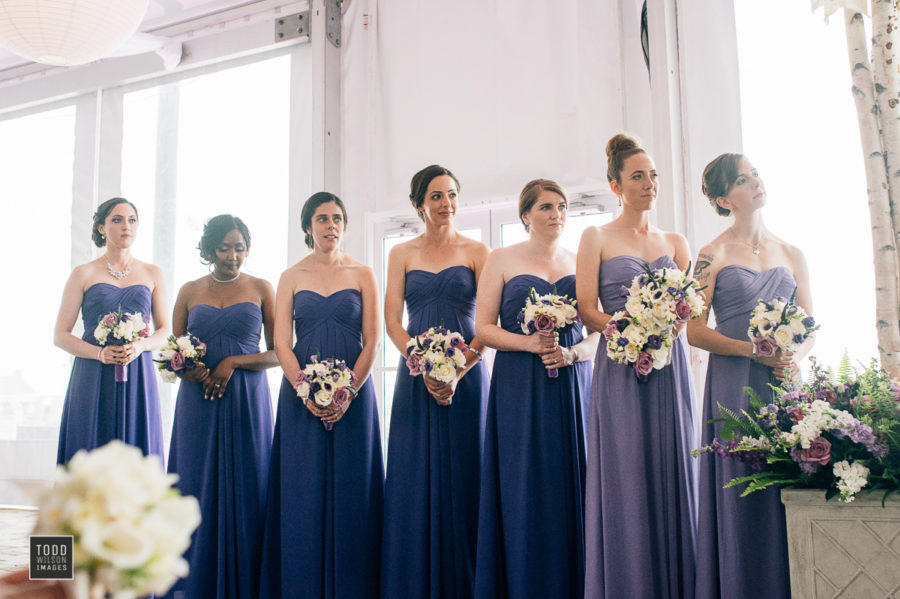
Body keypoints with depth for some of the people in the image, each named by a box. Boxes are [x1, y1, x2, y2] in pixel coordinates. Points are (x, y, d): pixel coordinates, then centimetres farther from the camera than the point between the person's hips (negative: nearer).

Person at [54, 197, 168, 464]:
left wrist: (141, 345, -9)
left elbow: (165, 331, 12)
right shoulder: (83, 274, 7)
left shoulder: (152, 274, 12)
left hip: (138, 380, 1)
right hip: (92, 380, -1)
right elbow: (60, 335, 3)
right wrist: (99, 353, -13)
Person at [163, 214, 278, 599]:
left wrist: (234, 362, -12)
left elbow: (278, 353, 1)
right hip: (198, 404, 2)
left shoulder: (261, 289, 5)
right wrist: (184, 369, -8)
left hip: (247, 401, -2)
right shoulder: (190, 292, 11)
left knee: (243, 490, -1)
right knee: (197, 489, 1)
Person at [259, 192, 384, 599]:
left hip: (353, 394, 0)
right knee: (302, 493, 1)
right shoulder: (291, 277, 8)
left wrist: (348, 392, -12)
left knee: (350, 493, 1)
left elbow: (373, 340, 0)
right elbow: (281, 344, 1)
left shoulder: (362, 274, 7)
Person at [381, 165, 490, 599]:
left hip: (467, 374, -1)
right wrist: (426, 368, -12)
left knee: (462, 477, 0)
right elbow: (392, 321, 2)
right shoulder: (402, 254, 10)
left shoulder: (476, 251, 5)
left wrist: (457, 370, -15)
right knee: (415, 478, 0)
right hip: (416, 375, 1)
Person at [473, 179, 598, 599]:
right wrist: (530, 343, -13)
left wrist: (571, 352, -9)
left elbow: (599, 332, 10)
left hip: (573, 386, 2)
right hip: (519, 389, -2)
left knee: (572, 490, 0)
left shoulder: (581, 264, 13)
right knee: (523, 493, -3)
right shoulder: (502, 260, 7)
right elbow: (483, 328, 1)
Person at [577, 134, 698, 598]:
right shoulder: (597, 238, 5)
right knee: (626, 480, -4)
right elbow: (587, 311, -3)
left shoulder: (675, 242, 15)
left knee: (674, 475, 3)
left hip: (671, 368, 4)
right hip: (621, 371, -3)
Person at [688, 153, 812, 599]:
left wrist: (793, 357, -7)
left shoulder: (791, 256, 13)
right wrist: (753, 350, -15)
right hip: (734, 384, -3)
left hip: (785, 384, 4)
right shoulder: (713, 255, 1)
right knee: (742, 495, -3)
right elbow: (695, 331, -4)